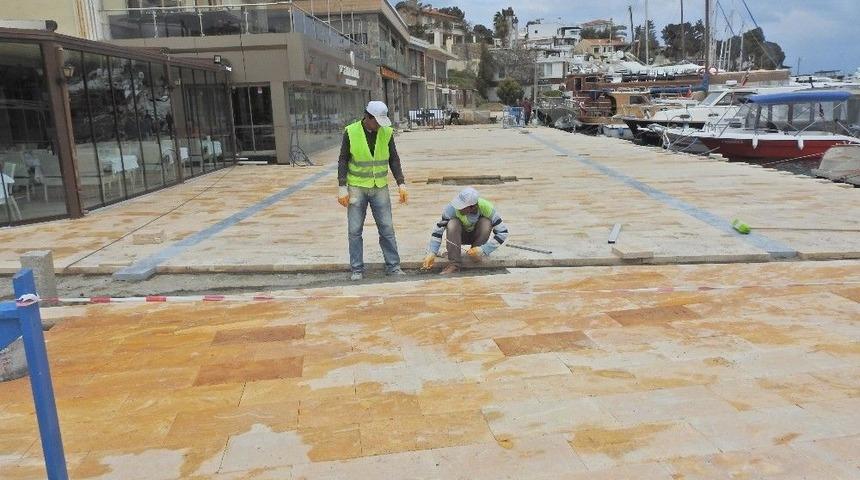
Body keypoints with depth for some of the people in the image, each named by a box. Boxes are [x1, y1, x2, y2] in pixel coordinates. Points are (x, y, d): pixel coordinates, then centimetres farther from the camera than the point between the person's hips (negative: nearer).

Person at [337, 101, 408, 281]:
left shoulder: (386, 132, -1)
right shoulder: (351, 132, -7)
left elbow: (394, 160, 5)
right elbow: (343, 160, -3)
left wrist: (401, 184, -2)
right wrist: (342, 187, -8)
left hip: (380, 187, 2)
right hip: (356, 187, -1)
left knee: (387, 228, 2)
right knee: (355, 230, 3)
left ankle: (393, 266, 12)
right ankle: (357, 269, 12)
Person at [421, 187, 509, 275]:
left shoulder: (486, 208, -29)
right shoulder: (453, 208, -31)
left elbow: (503, 232, -25)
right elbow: (438, 229, -23)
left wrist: (483, 250, -31)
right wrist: (431, 253, -31)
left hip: (477, 236, 0)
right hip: (460, 236, 0)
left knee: (486, 222, -31)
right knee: (452, 224, -32)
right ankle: (454, 264, -27)